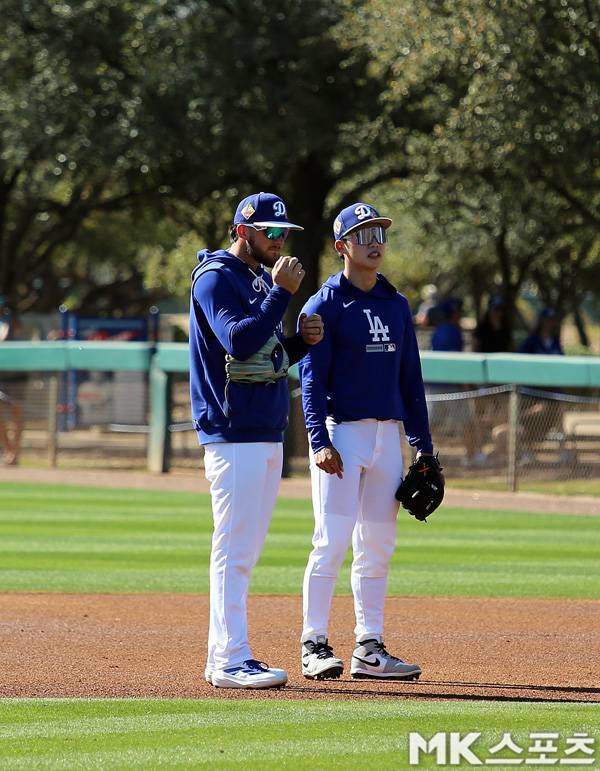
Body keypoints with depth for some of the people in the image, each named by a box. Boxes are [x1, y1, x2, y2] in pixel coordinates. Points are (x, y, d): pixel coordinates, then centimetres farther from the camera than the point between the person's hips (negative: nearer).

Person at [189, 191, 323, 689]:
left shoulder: (263, 278, 18)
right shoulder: (217, 278, -9)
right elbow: (239, 341, -24)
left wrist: (303, 340, 4)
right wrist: (282, 293, -24)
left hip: (268, 433, 9)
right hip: (234, 434, -9)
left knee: (247, 551, 11)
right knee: (235, 548, -10)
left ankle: (224, 657, 15)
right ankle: (230, 662, -10)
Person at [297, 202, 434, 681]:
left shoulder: (396, 305, 14)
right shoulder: (324, 305, -4)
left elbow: (410, 376, 17)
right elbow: (312, 377, -10)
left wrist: (423, 444, 12)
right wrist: (320, 441, -21)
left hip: (388, 434, 6)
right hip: (342, 432, -6)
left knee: (378, 546, 6)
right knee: (333, 541, -10)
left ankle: (369, 650, 10)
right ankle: (315, 646, -6)